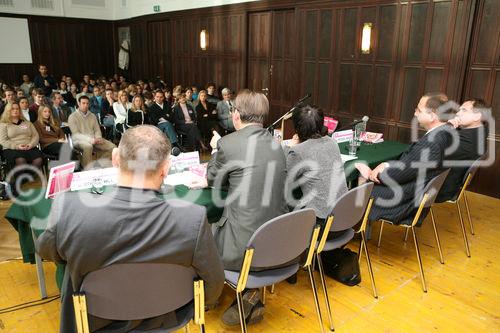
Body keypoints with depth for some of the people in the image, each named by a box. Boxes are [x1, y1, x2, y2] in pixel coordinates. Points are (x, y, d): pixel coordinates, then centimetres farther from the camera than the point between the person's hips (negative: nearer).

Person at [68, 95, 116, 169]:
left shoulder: (92, 116, 17)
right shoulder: (73, 116, 0)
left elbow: (97, 130, 15)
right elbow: (76, 134, -9)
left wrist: (98, 138, -9)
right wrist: (90, 140, -23)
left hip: (93, 139, 6)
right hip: (80, 140, -5)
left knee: (112, 146, -14)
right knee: (88, 146, -40)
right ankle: (87, 168, -29)